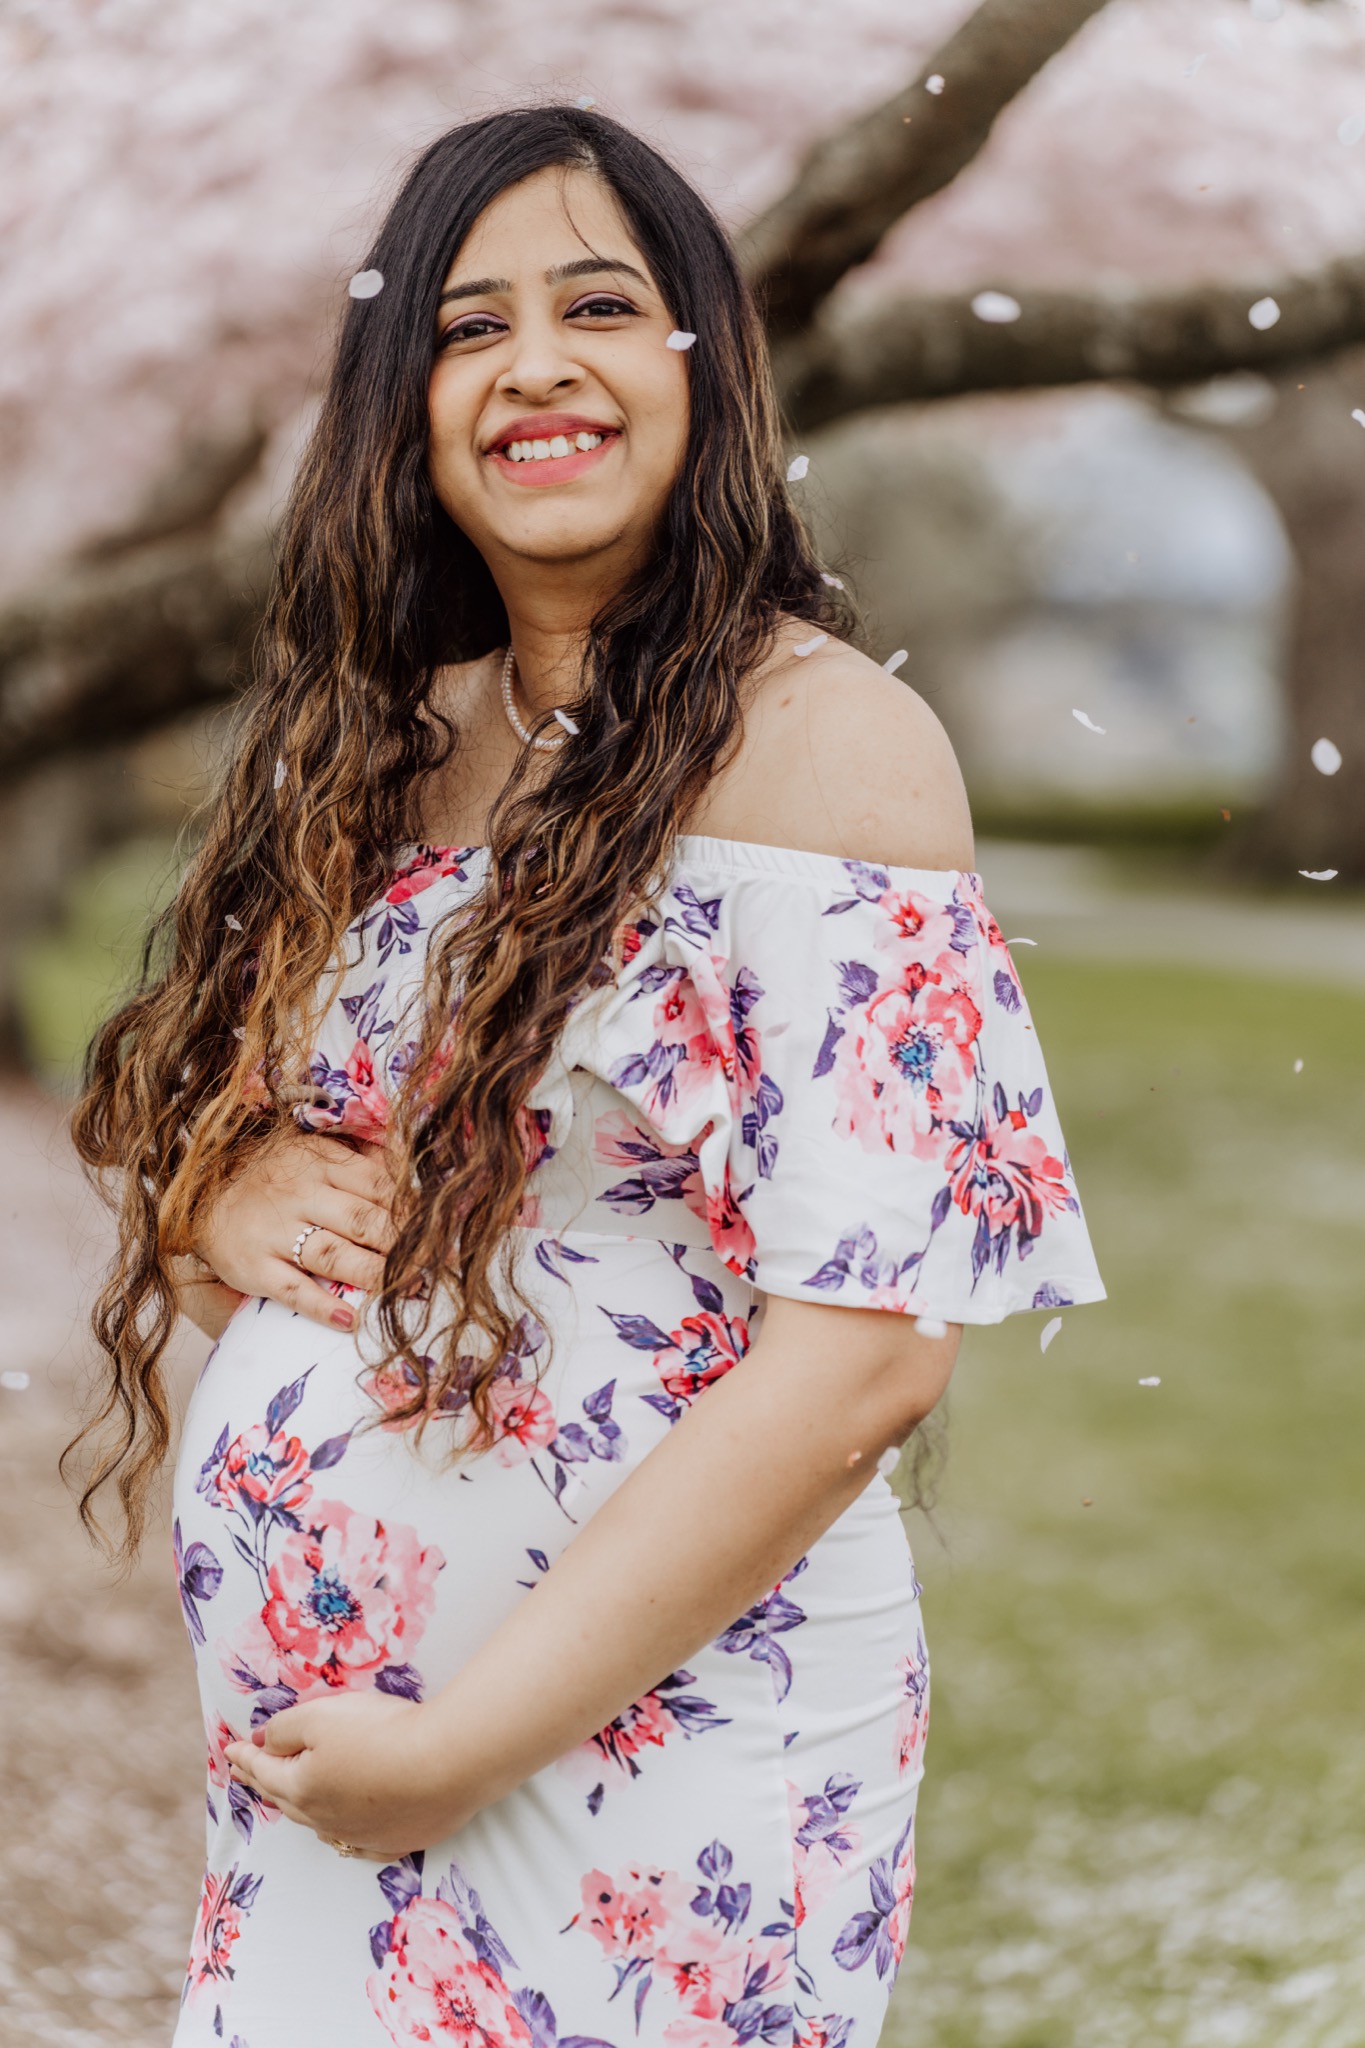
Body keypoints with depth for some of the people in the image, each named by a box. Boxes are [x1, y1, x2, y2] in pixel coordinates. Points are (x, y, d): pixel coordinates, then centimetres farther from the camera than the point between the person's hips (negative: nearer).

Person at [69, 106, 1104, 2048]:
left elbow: (867, 1358, -20)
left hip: (649, 1778, -6)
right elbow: (161, 1144, 15)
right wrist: (226, 1196, -9)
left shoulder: (822, 737, -14)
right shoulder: (380, 740, 7)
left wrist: (463, 1742, -17)